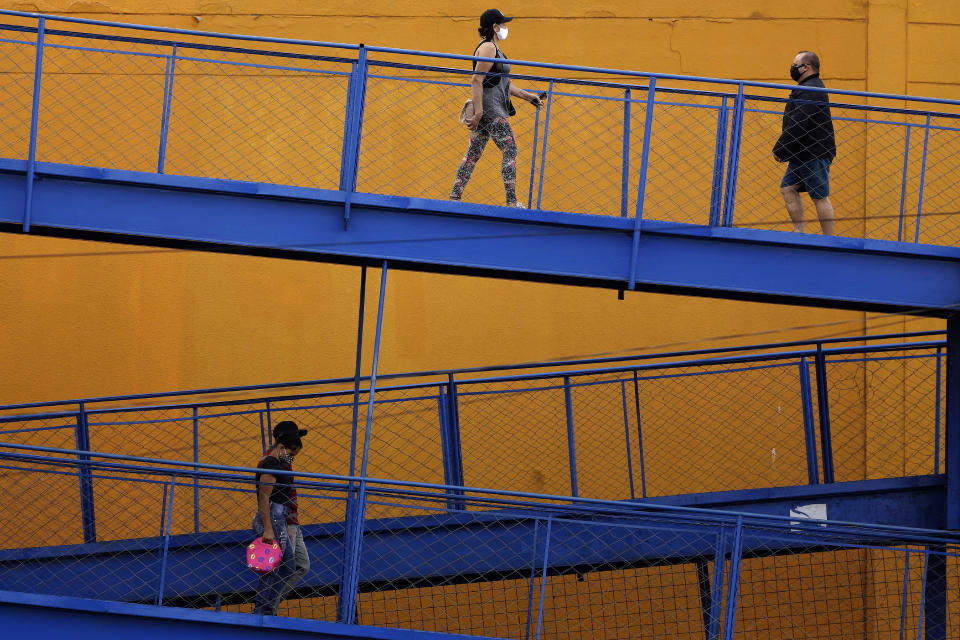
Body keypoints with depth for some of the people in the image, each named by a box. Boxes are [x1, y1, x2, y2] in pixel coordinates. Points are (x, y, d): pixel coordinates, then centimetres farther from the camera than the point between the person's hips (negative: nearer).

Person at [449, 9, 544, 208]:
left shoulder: (492, 48, 21)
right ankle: (512, 202, -10)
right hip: (491, 110, -10)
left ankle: (454, 197, 8)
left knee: (473, 153, 9)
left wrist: (527, 96, 24)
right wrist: (478, 111, -25)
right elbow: (476, 81, -20)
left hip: (484, 112, 10)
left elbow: (502, 82, 27)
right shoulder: (488, 48, -12)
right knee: (511, 151, -8)